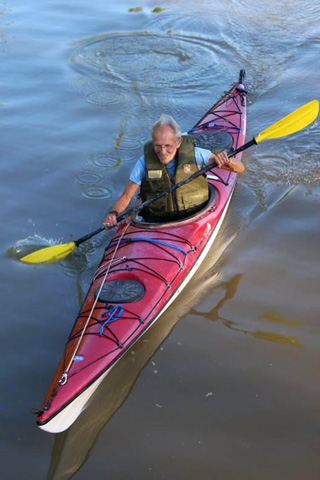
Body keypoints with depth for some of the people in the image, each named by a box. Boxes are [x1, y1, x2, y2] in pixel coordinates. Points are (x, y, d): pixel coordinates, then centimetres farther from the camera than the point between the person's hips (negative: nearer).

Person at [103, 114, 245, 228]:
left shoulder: (195, 154, -7)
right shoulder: (144, 162, -5)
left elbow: (240, 169, -3)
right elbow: (125, 197, 0)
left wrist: (227, 161, -26)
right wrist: (113, 213, -21)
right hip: (157, 222, 1)